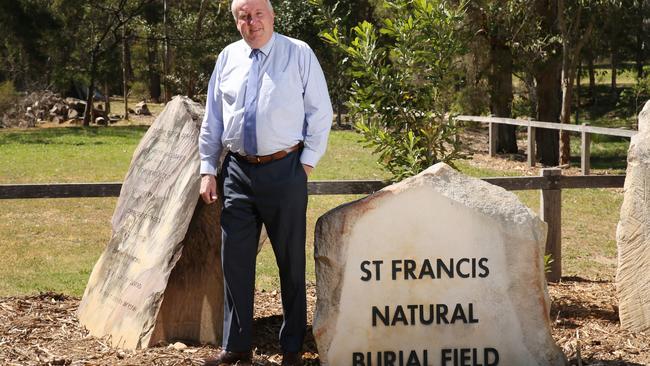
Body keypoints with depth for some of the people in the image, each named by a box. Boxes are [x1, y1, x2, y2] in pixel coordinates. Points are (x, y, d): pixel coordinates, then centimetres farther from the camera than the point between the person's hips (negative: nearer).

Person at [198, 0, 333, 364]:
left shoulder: (299, 54, -2)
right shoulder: (227, 58, 9)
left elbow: (321, 113, 0)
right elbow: (212, 120, 13)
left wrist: (308, 162, -5)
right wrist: (208, 170, 8)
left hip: (284, 170, -3)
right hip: (238, 171, 3)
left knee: (291, 261, 4)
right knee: (235, 260, 5)